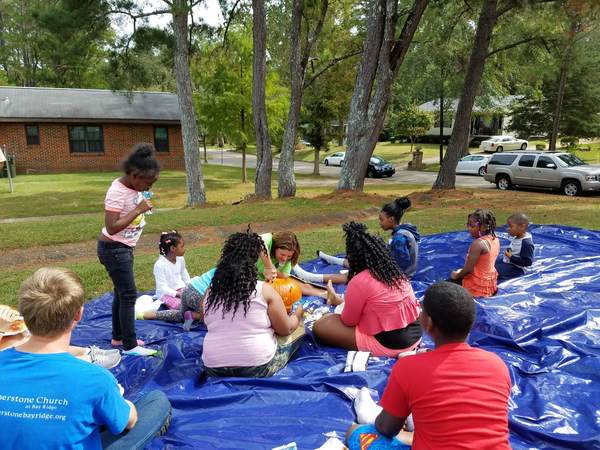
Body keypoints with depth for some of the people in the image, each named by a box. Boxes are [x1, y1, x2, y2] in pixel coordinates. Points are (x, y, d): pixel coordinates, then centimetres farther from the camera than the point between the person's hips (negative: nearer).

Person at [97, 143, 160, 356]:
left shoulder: (134, 187, 2)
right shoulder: (117, 192, -24)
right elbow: (112, 227, -29)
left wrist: (143, 206, 1)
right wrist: (138, 210, -28)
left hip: (124, 247, 9)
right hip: (113, 249, -9)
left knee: (121, 293, 17)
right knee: (129, 295, -4)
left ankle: (118, 337, 32)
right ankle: (130, 345, 6)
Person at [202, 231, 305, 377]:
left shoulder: (211, 291, -1)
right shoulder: (264, 290, -12)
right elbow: (286, 330, -2)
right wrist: (298, 314, 19)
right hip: (257, 369, -4)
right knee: (298, 327, 17)